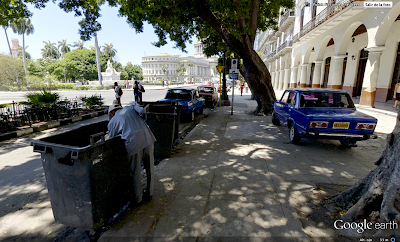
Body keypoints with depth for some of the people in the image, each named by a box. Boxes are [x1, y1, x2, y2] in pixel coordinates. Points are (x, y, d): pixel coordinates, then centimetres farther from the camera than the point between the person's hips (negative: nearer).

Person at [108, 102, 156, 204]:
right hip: (147, 138, 3)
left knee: (135, 172, 14)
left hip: (133, 143, -2)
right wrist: (142, 124, 17)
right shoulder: (131, 108, 24)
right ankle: (149, 192, 36)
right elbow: (142, 111, 3)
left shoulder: (112, 122, 19)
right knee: (150, 168, 19)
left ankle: (137, 198, 31)